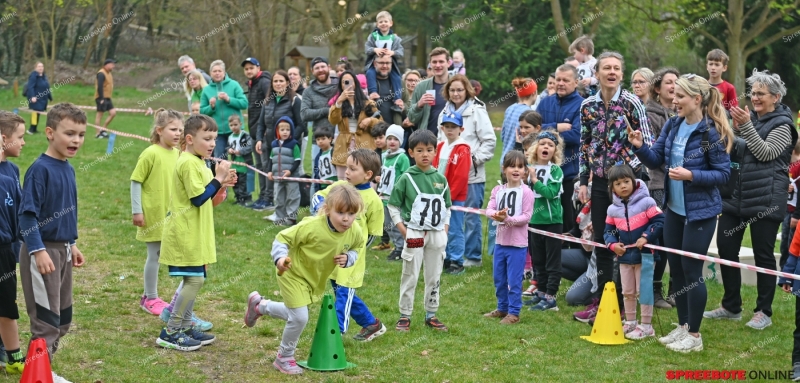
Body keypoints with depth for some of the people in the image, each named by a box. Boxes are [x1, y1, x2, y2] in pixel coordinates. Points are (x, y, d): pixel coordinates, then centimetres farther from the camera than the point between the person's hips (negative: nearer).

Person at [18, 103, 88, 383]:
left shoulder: (68, 168, 8)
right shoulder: (40, 169, -17)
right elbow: (27, 214, -19)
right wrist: (38, 251, -25)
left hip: (62, 251, 9)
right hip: (43, 251, -9)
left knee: (63, 319, 15)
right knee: (46, 320, -5)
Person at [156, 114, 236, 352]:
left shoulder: (198, 163, 15)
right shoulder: (188, 163, -16)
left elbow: (207, 199, 18)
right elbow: (198, 198, -20)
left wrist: (221, 185, 4)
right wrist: (218, 179, -17)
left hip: (195, 234, 10)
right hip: (185, 233, -10)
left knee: (194, 280, 13)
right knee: (194, 280, -10)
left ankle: (185, 327, 21)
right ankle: (170, 332, -4)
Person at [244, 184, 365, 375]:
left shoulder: (355, 232, -21)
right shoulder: (311, 227, -36)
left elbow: (354, 250, 1)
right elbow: (282, 238, -25)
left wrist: (348, 258, -22)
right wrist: (280, 258, -43)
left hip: (316, 279, 7)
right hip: (293, 275, -7)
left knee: (296, 315, 23)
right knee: (299, 317, -12)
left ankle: (259, 305, 49)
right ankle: (284, 358, 13)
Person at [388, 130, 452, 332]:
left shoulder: (440, 179, 5)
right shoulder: (406, 178, -6)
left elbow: (447, 207, 14)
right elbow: (393, 206, -1)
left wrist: (445, 229, 5)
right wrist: (403, 230, -8)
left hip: (437, 234, 4)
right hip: (414, 234, -3)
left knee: (434, 277, 10)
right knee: (410, 276, 2)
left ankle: (431, 315, 21)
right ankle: (405, 315, 11)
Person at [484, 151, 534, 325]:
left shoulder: (526, 192, -10)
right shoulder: (498, 190, 5)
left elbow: (526, 216, -13)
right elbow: (489, 210, -3)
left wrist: (508, 219, -24)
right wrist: (496, 215, -25)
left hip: (518, 244, -6)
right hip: (500, 241, 6)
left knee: (514, 280, 0)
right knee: (499, 279, 16)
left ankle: (514, 312, 10)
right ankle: (502, 308, 30)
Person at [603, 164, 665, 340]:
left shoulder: (646, 202, -11)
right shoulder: (613, 209, 4)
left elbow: (659, 221, -13)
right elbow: (609, 231, 11)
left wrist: (646, 237, -21)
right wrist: (613, 244, -7)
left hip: (644, 255, -5)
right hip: (624, 256, 5)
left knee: (643, 290, -2)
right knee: (627, 292, 15)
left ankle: (646, 326, 6)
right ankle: (630, 322, 29)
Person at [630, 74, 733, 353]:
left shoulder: (712, 132, -18)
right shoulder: (673, 125, 2)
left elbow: (723, 174, -15)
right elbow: (656, 159, 3)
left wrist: (691, 175, -27)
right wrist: (640, 146, -16)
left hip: (700, 211, -7)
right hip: (674, 208, 7)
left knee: (692, 271, 0)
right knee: (676, 269, 14)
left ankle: (694, 335, 13)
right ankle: (682, 327, 29)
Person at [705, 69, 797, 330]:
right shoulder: (750, 117, 14)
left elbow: (766, 153, -17)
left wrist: (746, 126, -22)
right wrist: (736, 129, -4)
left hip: (765, 198, -7)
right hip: (737, 192, 7)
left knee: (763, 255, -1)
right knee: (726, 248, 6)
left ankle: (764, 312, 9)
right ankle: (731, 306, 18)